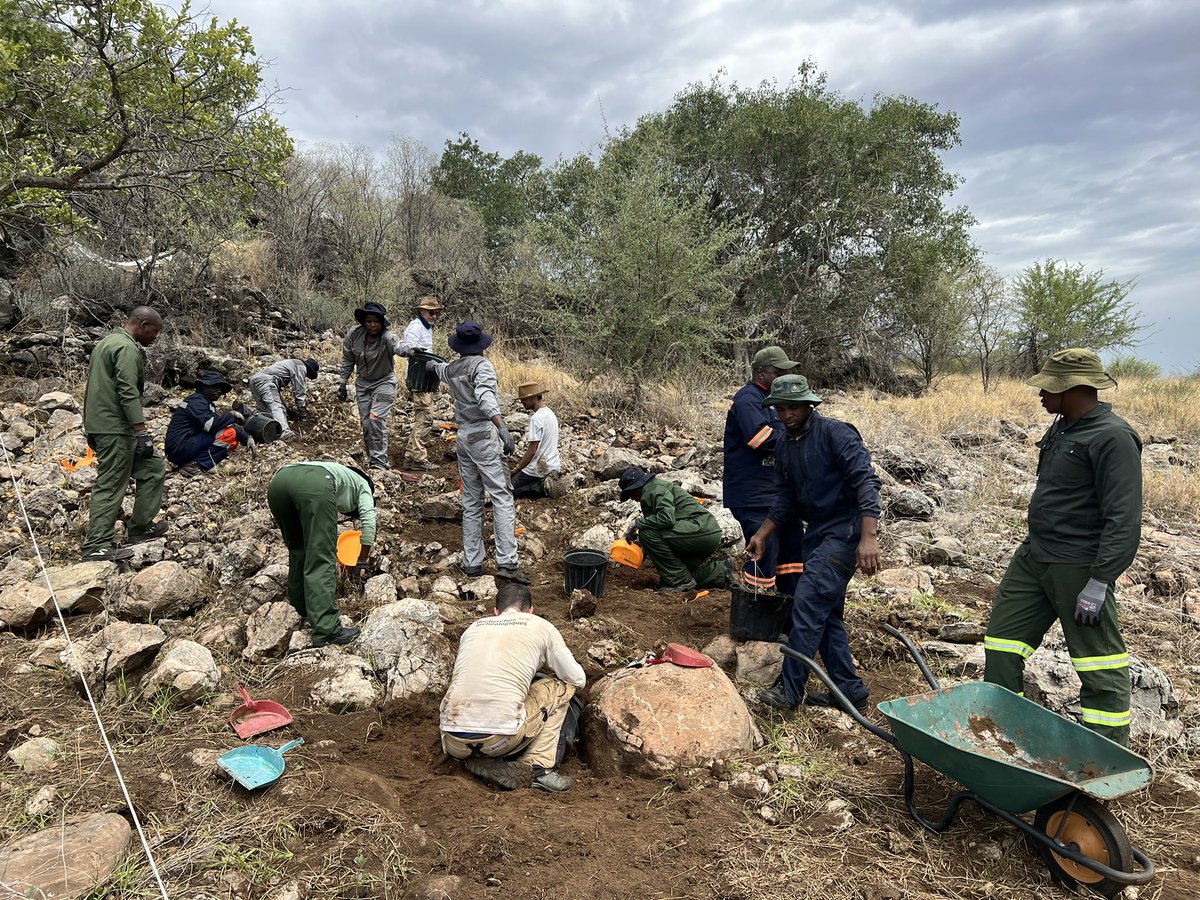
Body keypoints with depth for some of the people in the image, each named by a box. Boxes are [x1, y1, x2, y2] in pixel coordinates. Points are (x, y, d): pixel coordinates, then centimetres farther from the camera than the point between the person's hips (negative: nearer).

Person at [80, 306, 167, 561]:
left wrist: (92, 428, 26)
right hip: (116, 428, -10)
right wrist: (142, 432, -22)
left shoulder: (106, 342, 20)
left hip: (99, 425, 10)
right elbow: (128, 393, -21)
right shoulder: (127, 348, -13)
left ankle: (139, 527, 18)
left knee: (153, 469, 14)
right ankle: (97, 546, -5)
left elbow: (95, 386, 23)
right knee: (111, 485, -7)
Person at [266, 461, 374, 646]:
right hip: (315, 485, -6)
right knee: (321, 560, -5)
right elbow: (368, 519, 14)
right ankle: (327, 630, -9)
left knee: (297, 549, 26)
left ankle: (300, 608, 33)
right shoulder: (363, 485, 33)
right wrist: (363, 560, 20)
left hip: (278, 481, 6)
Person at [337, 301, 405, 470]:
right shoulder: (354, 334, -11)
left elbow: (398, 346, -49)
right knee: (366, 423, 6)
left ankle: (380, 462, -9)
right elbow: (347, 360, 2)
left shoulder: (387, 336, -25)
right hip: (363, 383, 5)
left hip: (384, 382, -5)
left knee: (377, 419, -17)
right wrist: (343, 384, 6)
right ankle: (372, 459, 21)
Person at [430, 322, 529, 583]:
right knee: (502, 497, -8)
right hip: (484, 436, -7)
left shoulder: (452, 368, 14)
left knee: (471, 501, 11)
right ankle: (507, 561, -15)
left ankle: (472, 562, 13)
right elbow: (485, 397, -26)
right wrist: (502, 428, -37)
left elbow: (443, 370, 41)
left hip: (463, 436, 7)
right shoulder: (482, 365, -7)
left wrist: (433, 365, 65)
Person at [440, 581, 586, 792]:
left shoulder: (473, 628, 20)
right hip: (501, 739, -3)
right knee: (560, 687, 19)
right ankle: (540, 768, 9)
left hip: (455, 744, 4)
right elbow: (578, 680, 17)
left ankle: (481, 765, 9)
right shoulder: (540, 626, 10)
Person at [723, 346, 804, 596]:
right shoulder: (748, 398, -14)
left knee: (793, 544, 16)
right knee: (764, 553, -7)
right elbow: (761, 438, -26)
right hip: (752, 496, -10)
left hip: (777, 491, 10)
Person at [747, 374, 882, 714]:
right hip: (817, 533, 9)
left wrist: (869, 537, -31)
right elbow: (787, 498, 18)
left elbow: (866, 482, -22)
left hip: (846, 531, -9)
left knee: (808, 603, -13)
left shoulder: (835, 433, -15)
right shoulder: (785, 447, 10)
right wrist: (762, 534, 11)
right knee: (826, 612, 11)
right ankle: (849, 689, 21)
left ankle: (790, 689, -5)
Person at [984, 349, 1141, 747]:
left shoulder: (1112, 438, -16)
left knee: (1100, 664, 2)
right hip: (1032, 558, 10)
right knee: (1002, 643, 12)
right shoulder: (1060, 429, 13)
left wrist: (1099, 583, -24)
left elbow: (1124, 520, -21)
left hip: (1079, 568, -9)